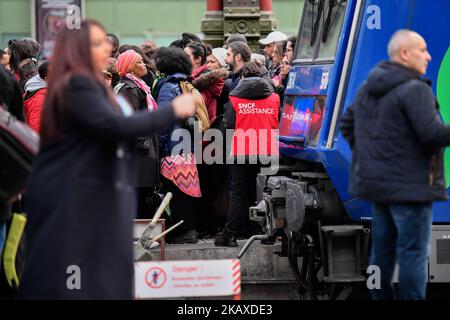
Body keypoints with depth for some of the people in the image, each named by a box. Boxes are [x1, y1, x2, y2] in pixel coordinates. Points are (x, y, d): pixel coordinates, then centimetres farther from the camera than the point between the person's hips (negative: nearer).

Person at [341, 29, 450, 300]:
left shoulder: (368, 89, 12)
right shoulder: (414, 89, -16)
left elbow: (348, 125, 19)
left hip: (378, 183, 9)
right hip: (411, 186, -9)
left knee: (382, 249, 13)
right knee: (413, 254, -4)